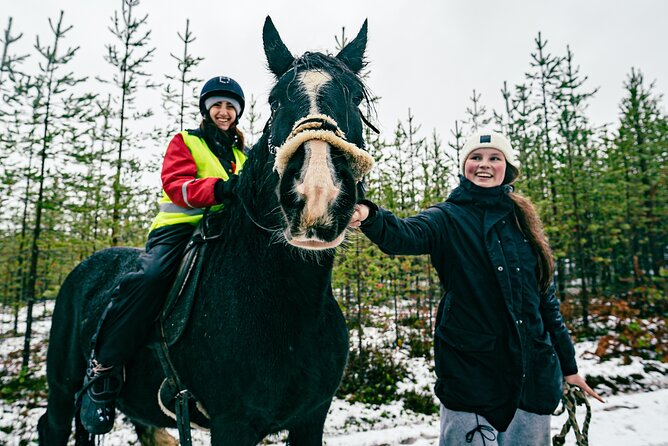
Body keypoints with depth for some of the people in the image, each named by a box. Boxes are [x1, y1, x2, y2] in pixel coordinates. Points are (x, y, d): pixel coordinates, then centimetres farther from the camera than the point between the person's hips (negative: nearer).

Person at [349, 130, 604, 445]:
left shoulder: (523, 219, 9)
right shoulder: (448, 218, -3)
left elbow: (545, 297, 13)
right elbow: (405, 236, -26)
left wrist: (568, 365, 13)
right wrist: (369, 216, -48)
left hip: (534, 370, 5)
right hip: (469, 369, -4)